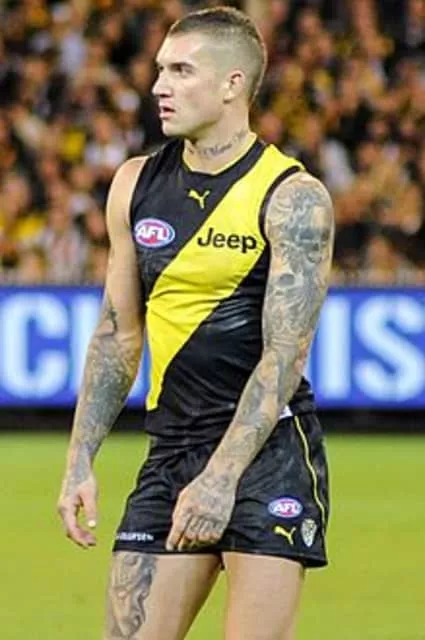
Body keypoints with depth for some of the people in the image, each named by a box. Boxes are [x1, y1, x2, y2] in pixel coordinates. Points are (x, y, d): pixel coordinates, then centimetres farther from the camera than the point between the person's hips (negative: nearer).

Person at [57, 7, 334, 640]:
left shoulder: (293, 198, -9)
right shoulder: (135, 185, 9)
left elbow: (285, 355, -15)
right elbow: (117, 335, 15)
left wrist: (220, 476, -23)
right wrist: (80, 462, 8)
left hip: (267, 447, -6)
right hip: (171, 446, 6)